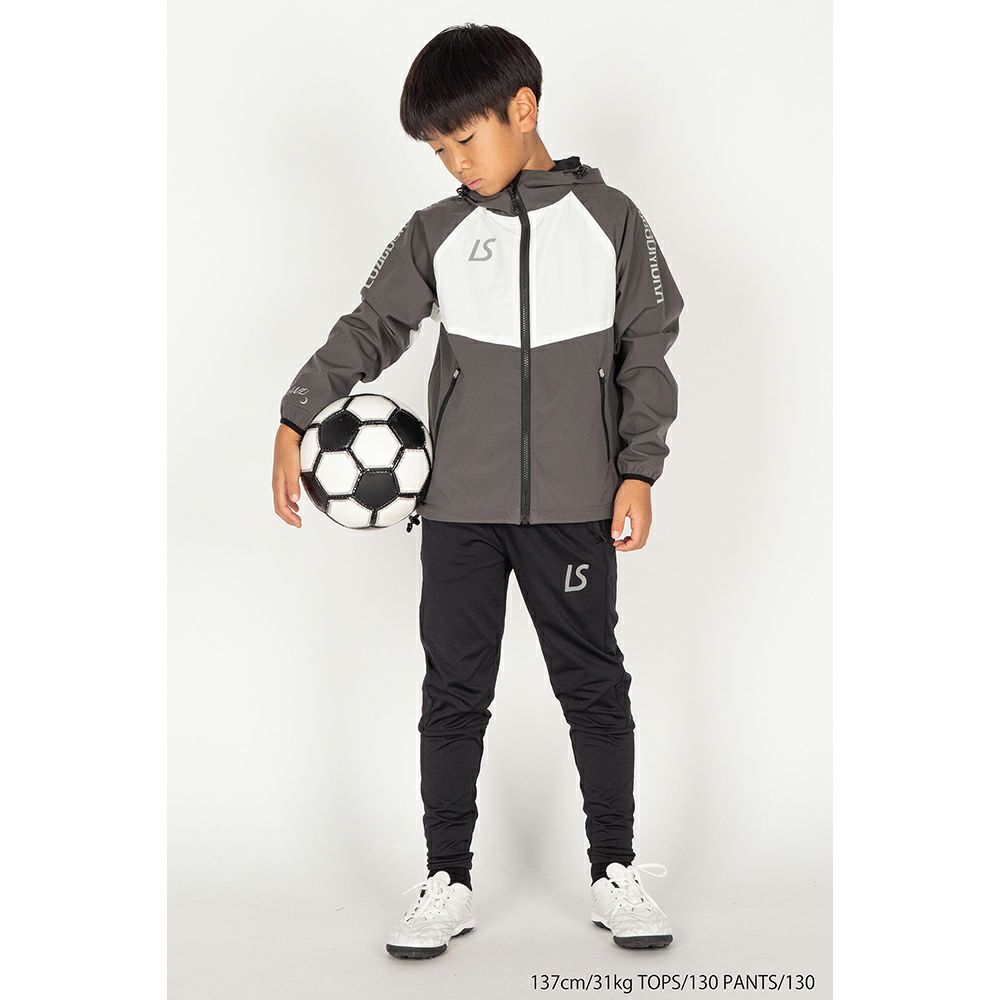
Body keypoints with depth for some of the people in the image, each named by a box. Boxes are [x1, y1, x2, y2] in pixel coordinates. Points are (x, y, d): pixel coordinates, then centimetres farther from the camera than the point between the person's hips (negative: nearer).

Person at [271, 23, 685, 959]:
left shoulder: (609, 220, 1)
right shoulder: (438, 233, 5)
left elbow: (646, 353, 3)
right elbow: (369, 331, 6)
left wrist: (637, 471, -4)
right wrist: (294, 423, -3)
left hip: (575, 504, -1)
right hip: (459, 505, 2)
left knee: (594, 686, 7)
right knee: (454, 692, 5)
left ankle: (616, 873, 20)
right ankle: (446, 883, 16)